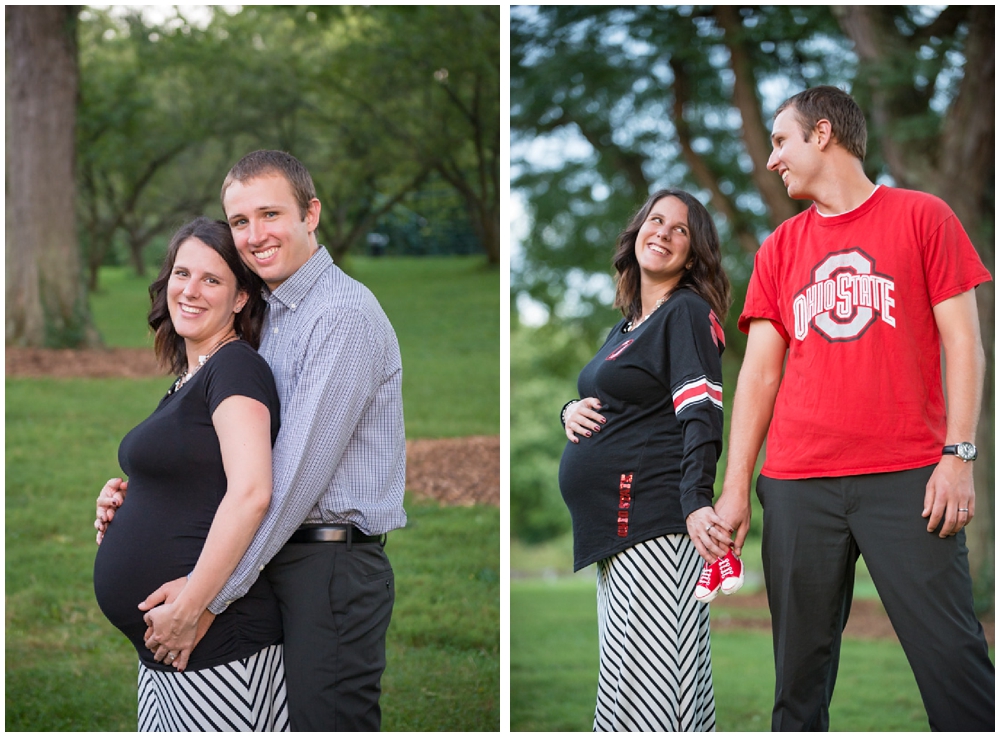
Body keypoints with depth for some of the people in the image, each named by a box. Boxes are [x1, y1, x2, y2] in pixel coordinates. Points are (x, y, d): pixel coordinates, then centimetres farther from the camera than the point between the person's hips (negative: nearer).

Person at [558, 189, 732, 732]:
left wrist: (696, 503, -31)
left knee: (645, 682, -13)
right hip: (614, 525, 10)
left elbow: (701, 414, -17)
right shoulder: (626, 325, 21)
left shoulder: (689, 312, -5)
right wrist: (570, 411, 8)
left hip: (653, 519, -10)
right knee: (624, 677, 11)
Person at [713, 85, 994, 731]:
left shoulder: (923, 217, 7)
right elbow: (760, 373, 13)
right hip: (797, 483, 3)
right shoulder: (779, 248, 16)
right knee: (801, 665, 3)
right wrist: (736, 488, 6)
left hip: (906, 478, -3)